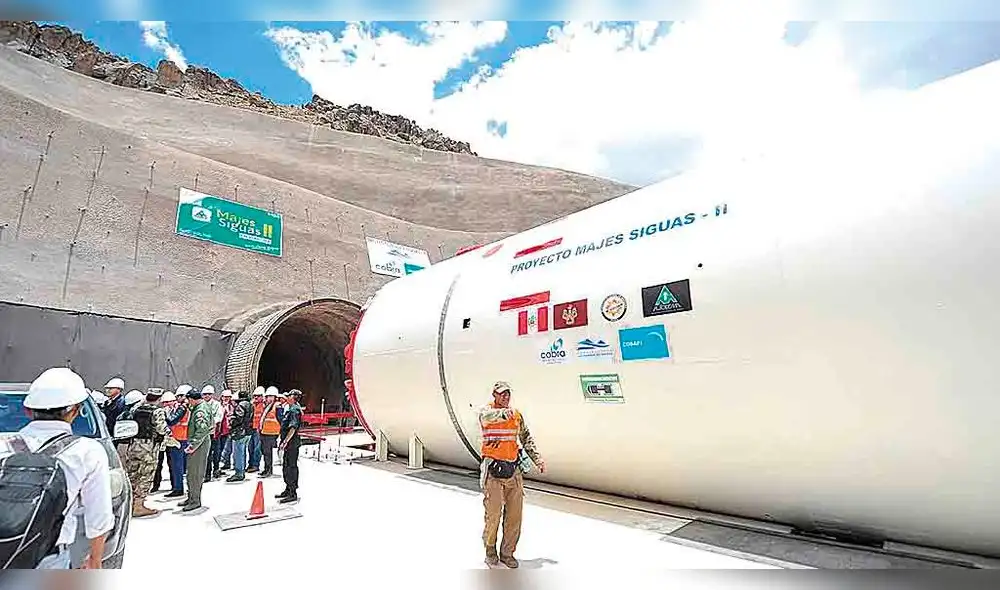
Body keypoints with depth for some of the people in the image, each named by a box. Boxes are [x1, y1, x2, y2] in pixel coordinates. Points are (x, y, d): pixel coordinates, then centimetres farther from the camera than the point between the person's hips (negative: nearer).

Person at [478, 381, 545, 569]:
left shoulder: (517, 416, 9)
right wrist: (504, 413, -48)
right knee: (493, 514, 2)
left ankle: (507, 553, 26)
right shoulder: (486, 411, -5)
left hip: (514, 470, 4)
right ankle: (490, 550, 26)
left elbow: (527, 439, 18)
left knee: (514, 515, 8)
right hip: (493, 471, -4)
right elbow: (488, 417, -30)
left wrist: (538, 459, 9)